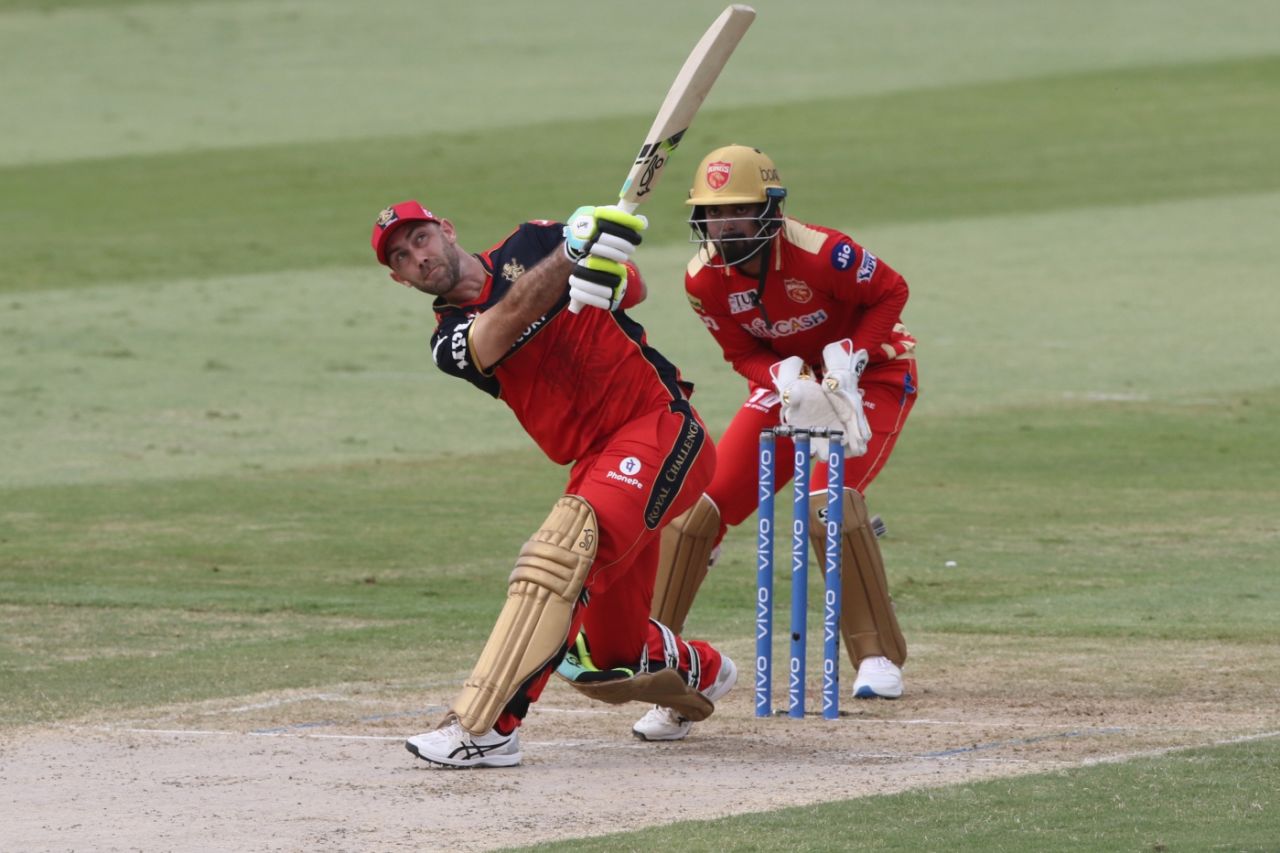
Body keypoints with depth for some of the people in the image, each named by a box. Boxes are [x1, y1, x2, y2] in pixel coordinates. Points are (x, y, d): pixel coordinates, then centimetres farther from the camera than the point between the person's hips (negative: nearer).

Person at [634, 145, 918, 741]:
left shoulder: (821, 254, -31)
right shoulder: (705, 279, -15)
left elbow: (889, 292, -14)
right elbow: (743, 352, -4)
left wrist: (849, 355, -26)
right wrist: (786, 378, -24)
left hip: (871, 376, -5)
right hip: (787, 382, 5)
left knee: (831, 500, -29)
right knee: (698, 504, -12)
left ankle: (879, 657, -10)